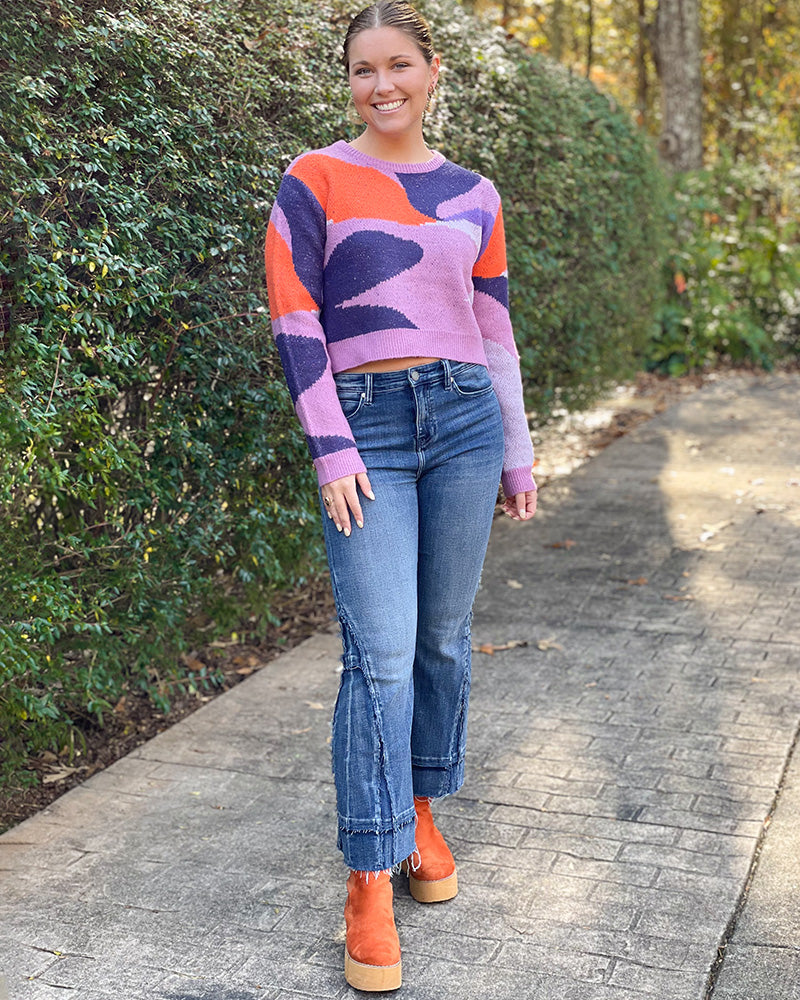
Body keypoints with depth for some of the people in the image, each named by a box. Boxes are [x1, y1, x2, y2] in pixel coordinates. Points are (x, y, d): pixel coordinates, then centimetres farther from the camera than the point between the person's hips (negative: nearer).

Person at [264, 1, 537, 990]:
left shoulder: (473, 195, 12)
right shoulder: (315, 181, 1)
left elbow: (494, 331, 15)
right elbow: (294, 321, -5)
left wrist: (517, 455, 15)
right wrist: (331, 449, -11)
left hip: (463, 417, 4)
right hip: (365, 428, -4)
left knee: (443, 637, 9)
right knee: (381, 654, -9)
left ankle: (419, 807, 31)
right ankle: (371, 882, -2)